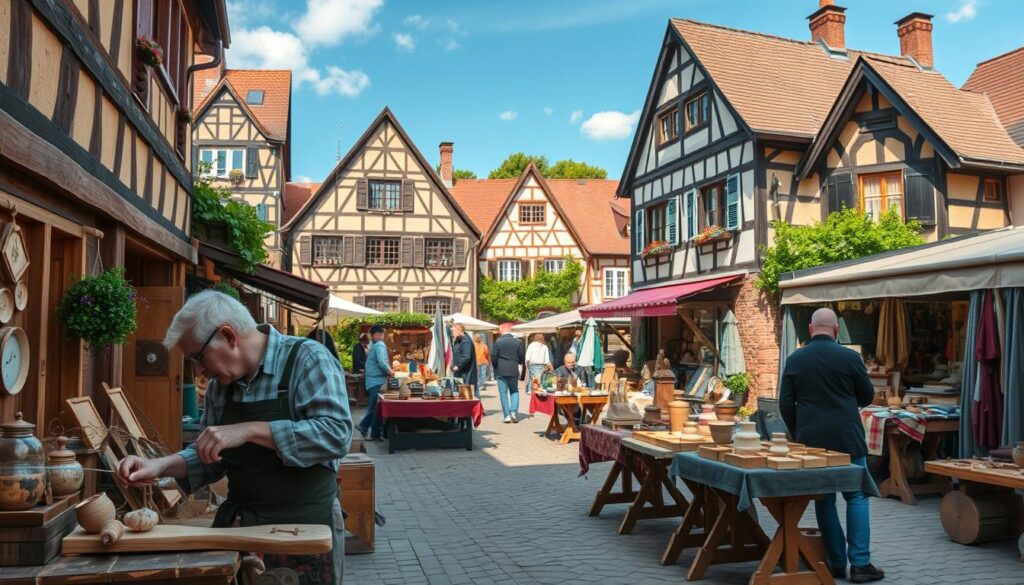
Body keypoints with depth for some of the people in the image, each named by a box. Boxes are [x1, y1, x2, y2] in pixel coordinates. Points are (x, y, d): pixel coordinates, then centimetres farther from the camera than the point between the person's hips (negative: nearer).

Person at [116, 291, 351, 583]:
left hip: (304, 527, -6)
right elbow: (214, 457, 12)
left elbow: (336, 433, -27)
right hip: (237, 524, 6)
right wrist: (161, 466, -6)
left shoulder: (308, 359, -15)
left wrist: (250, 431, -29)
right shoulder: (221, 383, 5)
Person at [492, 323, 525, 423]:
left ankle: (507, 415, 1)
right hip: (514, 371, 2)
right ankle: (514, 411, -2)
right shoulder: (517, 342, 1)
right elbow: (522, 358, 3)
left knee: (503, 393, 5)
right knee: (514, 391, 15)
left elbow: (493, 357, -7)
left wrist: (496, 367, 9)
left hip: (501, 371, -2)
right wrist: (520, 371, 13)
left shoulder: (498, 341, -6)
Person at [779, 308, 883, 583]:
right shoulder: (849, 357, -7)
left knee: (824, 500, 10)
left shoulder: (794, 359, 1)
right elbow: (867, 396, 5)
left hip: (812, 440, 3)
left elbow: (786, 404, 2)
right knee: (856, 497, 7)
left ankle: (836, 563, 15)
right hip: (846, 438, -2)